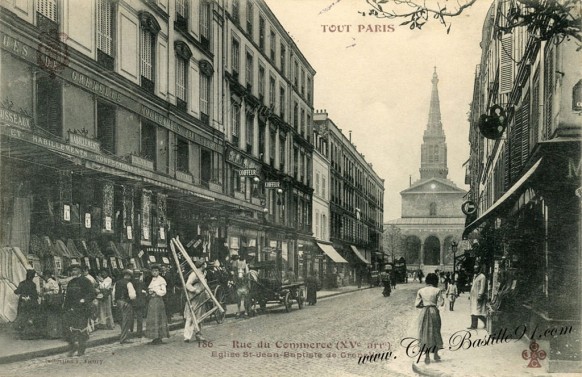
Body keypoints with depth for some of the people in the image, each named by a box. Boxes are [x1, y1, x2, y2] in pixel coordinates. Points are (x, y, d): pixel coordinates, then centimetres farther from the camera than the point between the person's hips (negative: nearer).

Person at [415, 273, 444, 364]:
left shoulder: (420, 291, 1)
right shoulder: (437, 290, -6)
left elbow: (417, 304, 1)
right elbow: (441, 303, -6)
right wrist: (441, 297, 12)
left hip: (424, 312, 1)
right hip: (434, 312, -1)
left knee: (425, 333, 8)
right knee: (435, 333, 15)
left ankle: (427, 356, 5)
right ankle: (436, 354, 22)